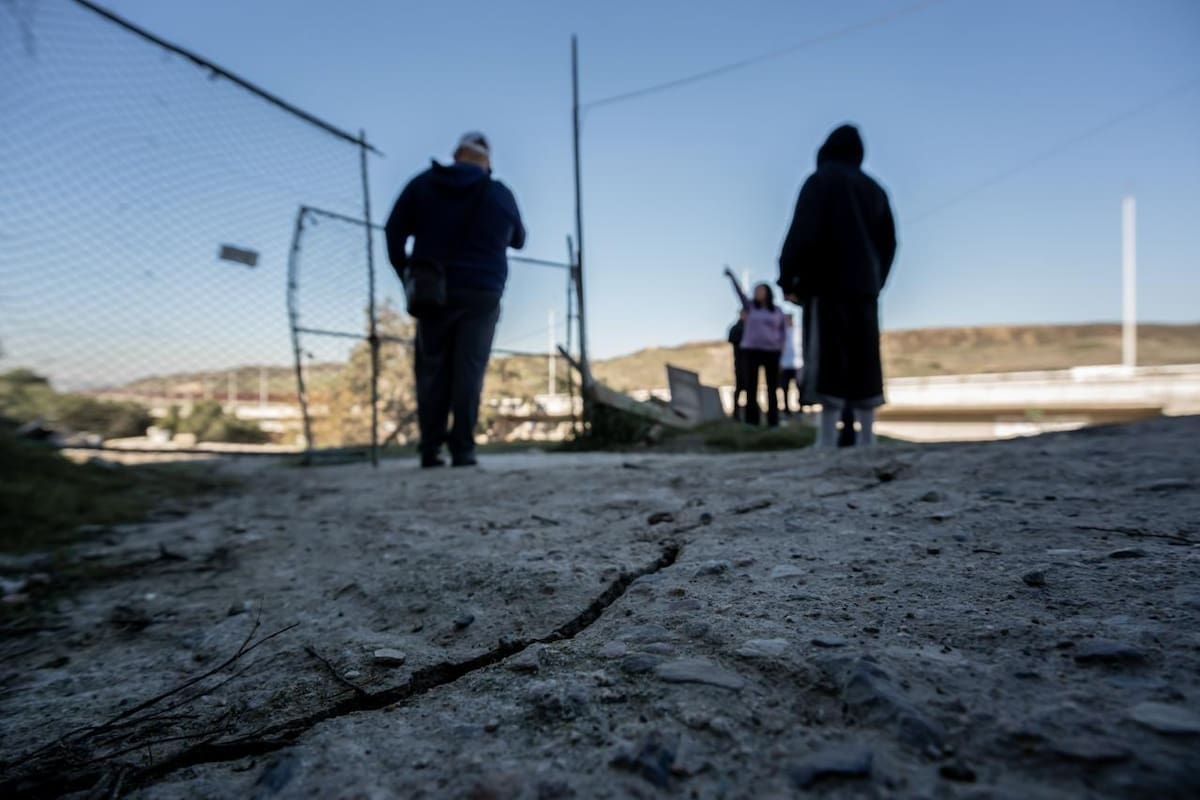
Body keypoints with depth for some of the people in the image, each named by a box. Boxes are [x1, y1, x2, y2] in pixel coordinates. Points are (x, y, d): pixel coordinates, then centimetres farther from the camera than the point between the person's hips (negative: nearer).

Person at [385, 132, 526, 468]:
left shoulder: (423, 184, 7)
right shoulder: (501, 194, 6)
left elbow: (394, 230, 4)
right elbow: (518, 240, 21)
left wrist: (406, 273, 9)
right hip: (482, 294, 0)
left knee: (432, 370, 5)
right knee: (469, 371, -1)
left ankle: (430, 450, 2)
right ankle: (463, 449, -4)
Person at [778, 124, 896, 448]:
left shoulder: (820, 180, 2)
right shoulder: (874, 188, 19)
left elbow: (804, 231, -11)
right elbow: (888, 242, 18)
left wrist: (788, 278, -7)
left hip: (827, 284, -6)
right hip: (864, 286, 6)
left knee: (828, 362, -10)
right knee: (863, 362, 5)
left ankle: (827, 441, -14)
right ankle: (866, 439, 4)